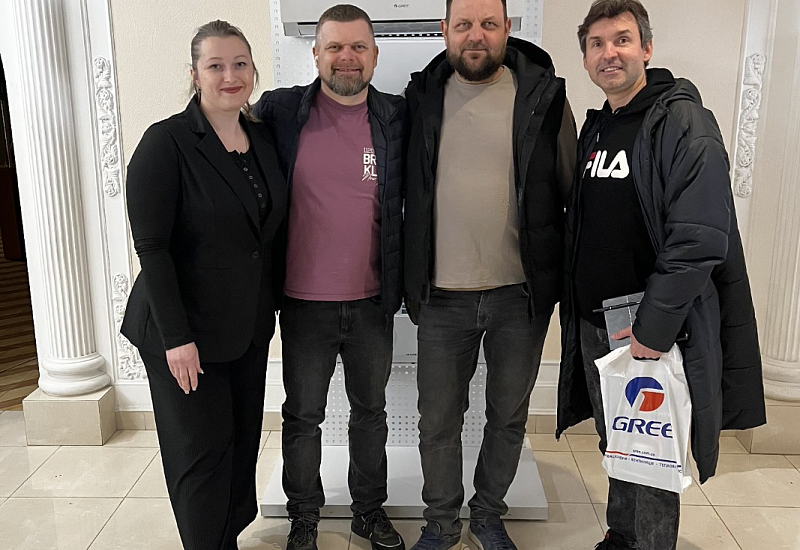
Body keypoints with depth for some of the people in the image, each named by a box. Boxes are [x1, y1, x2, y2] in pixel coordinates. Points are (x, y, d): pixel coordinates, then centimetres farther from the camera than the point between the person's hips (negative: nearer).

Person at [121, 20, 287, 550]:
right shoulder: (166, 142, -13)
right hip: (187, 332, -5)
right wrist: (176, 336, -18)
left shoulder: (263, 138, 6)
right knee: (202, 449, 5)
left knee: (244, 440, 14)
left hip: (250, 326, 6)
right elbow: (151, 246, -16)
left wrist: (269, 306, 11)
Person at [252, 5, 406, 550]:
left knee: (371, 410, 18)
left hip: (372, 301, 2)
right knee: (302, 416, 14)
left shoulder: (397, 117, -1)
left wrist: (403, 281, 4)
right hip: (304, 302, -1)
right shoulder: (280, 111, -5)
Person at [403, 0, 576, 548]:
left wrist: (565, 277, -1)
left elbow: (573, 193, 2)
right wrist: (409, 277, 8)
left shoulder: (544, 96, -2)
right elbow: (406, 193, 10)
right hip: (442, 296, 1)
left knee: (509, 416, 15)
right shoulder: (424, 96, 3)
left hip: (521, 295, 0)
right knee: (438, 420, 12)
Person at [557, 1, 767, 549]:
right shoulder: (594, 129, 11)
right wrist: (574, 307, 11)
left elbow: (700, 239, -20)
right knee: (615, 446, 19)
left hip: (652, 330, -7)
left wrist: (653, 328, -21)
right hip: (593, 324, 7)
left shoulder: (683, 123, -11)